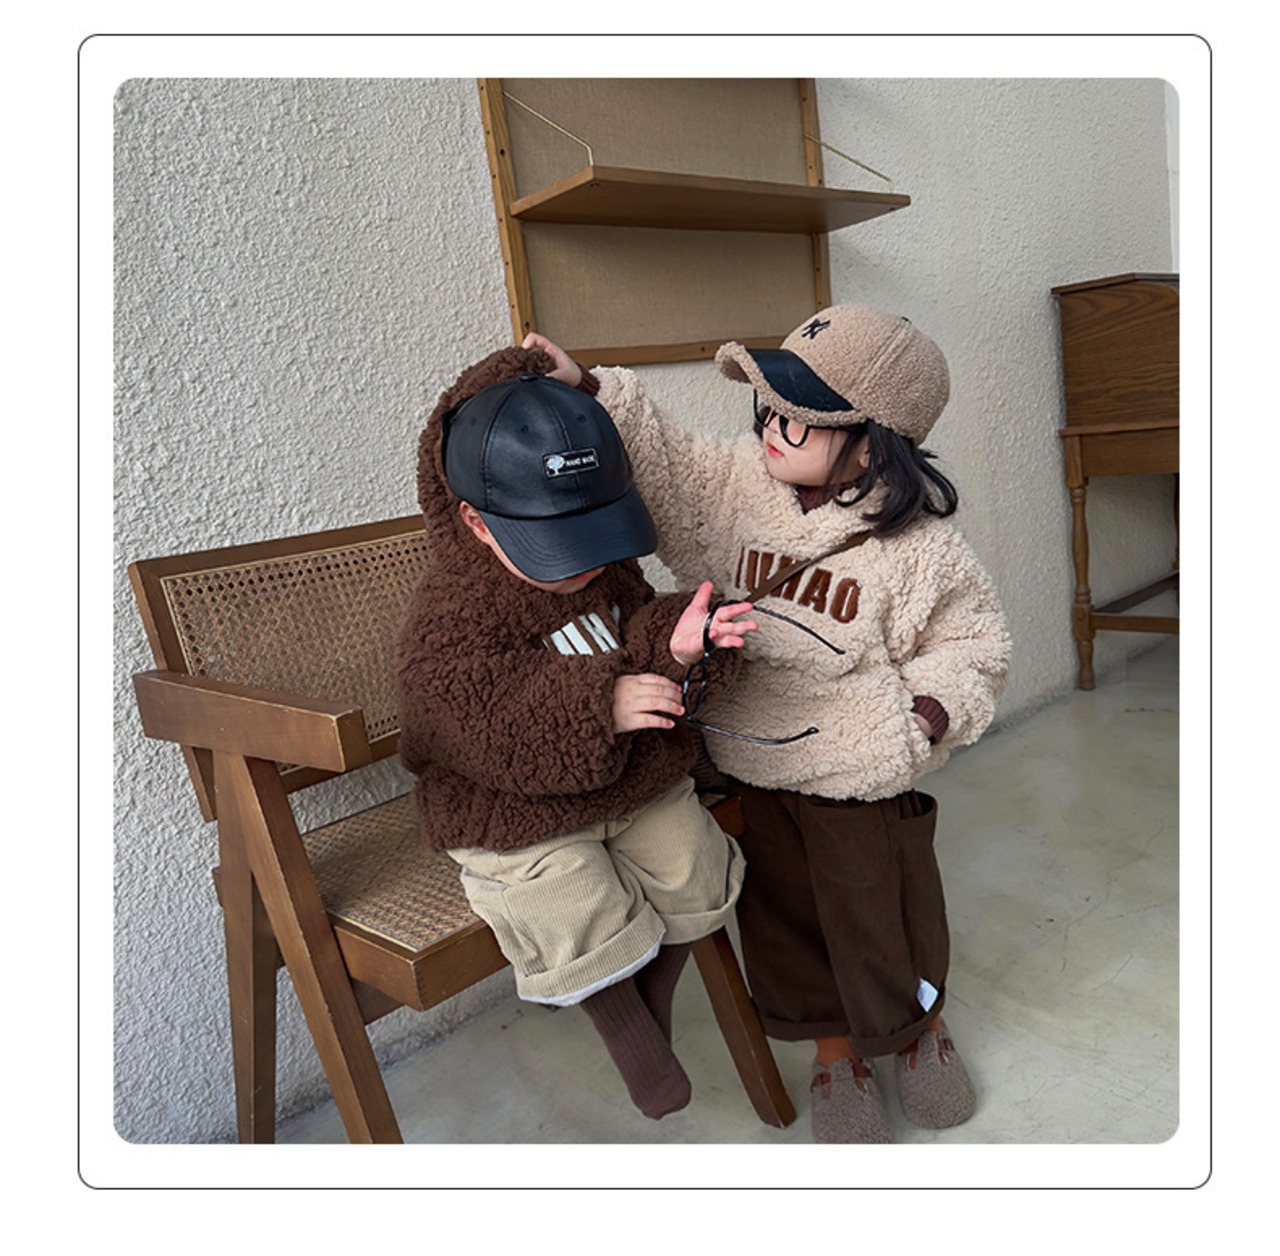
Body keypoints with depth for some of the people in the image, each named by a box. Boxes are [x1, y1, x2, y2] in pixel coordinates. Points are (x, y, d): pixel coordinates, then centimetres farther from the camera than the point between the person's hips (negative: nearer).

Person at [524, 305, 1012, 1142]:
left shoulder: (919, 544, -15)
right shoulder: (739, 480, -7)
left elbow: (969, 640, -4)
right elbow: (659, 457, 1)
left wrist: (933, 707, -20)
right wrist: (587, 390, -10)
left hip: (862, 772, -3)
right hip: (747, 763, 4)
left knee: (883, 911, 15)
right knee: (786, 918, 17)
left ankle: (920, 1026, 48)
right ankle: (836, 1056, 43)